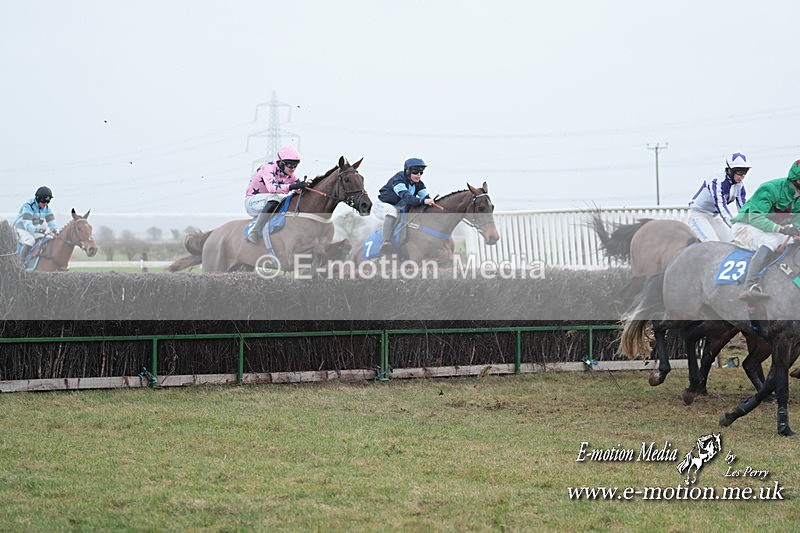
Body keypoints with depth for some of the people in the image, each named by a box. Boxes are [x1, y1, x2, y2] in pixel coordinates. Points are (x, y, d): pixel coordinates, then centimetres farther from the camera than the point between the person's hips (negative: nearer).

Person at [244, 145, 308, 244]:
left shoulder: (289, 174, 2)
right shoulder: (268, 168, -22)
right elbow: (271, 187, -40)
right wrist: (292, 187, -53)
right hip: (252, 202, -8)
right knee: (275, 198, -38)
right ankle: (255, 231, -37)